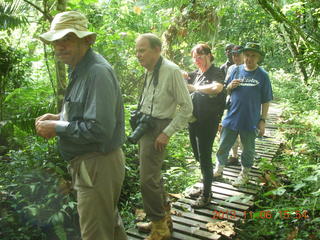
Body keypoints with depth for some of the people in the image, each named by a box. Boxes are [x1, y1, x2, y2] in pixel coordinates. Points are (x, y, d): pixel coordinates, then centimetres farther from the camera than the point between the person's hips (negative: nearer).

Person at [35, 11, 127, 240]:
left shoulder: (98, 72, -23)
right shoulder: (81, 69, 9)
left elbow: (99, 129, -28)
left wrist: (57, 128, -18)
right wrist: (58, 117, 5)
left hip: (97, 166, -10)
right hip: (89, 163, 10)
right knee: (109, 220, 27)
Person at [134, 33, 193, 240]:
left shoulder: (172, 71, -16)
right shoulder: (150, 71, 8)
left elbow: (187, 108, -15)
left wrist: (167, 133, -16)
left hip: (158, 129, -8)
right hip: (146, 126, 9)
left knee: (148, 179, -8)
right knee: (153, 174, 17)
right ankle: (165, 216, 37)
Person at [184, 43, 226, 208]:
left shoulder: (216, 72, -8)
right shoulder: (195, 74, 12)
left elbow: (217, 88, -29)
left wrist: (194, 87, -20)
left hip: (208, 122, -8)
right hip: (193, 119, 8)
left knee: (204, 157, -1)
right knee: (198, 156, 17)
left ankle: (206, 195, 14)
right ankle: (205, 187, 34)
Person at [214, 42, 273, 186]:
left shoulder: (263, 75, -3)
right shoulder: (236, 71, 3)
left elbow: (265, 101, -1)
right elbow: (225, 92, 11)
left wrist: (263, 120, -5)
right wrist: (230, 86, -11)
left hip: (250, 121, -2)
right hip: (231, 118, 2)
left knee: (248, 150, 13)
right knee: (222, 148, 11)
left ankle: (244, 175, 32)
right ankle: (218, 170, 31)